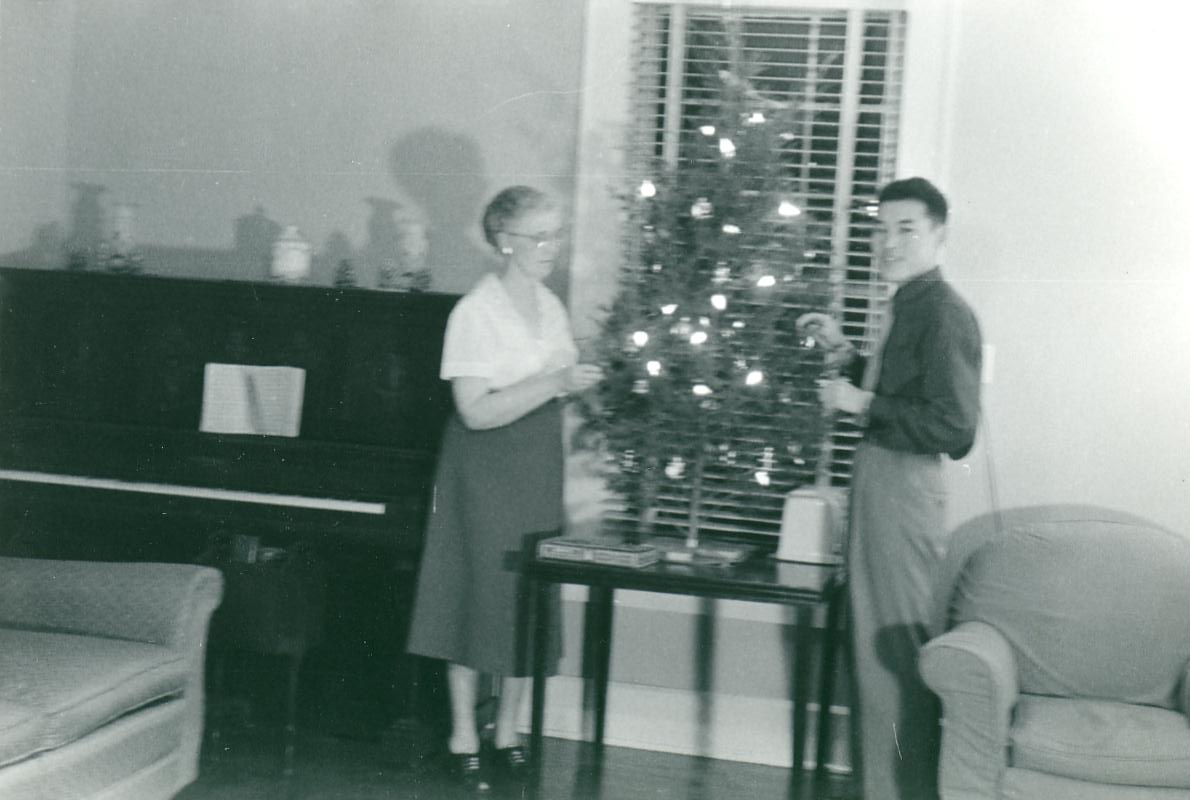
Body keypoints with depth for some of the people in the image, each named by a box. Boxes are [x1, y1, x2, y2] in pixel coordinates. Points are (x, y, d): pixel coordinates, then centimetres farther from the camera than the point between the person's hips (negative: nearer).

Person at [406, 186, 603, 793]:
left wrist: (586, 381, 0)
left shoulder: (551, 307, 8)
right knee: (478, 596, 0)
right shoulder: (476, 312, -14)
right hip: (485, 470, -6)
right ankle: (463, 734, 12)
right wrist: (555, 383, -27)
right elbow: (476, 411, -22)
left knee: (530, 601, 8)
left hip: (538, 469, 6)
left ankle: (508, 730, 20)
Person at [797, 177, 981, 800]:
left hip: (905, 484, -10)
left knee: (898, 646, -2)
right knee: (874, 637, 17)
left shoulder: (944, 313, -16)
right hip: (876, 475, 10)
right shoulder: (907, 305, 13)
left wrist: (861, 403, -18)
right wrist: (841, 350, 11)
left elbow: (954, 427, -22)